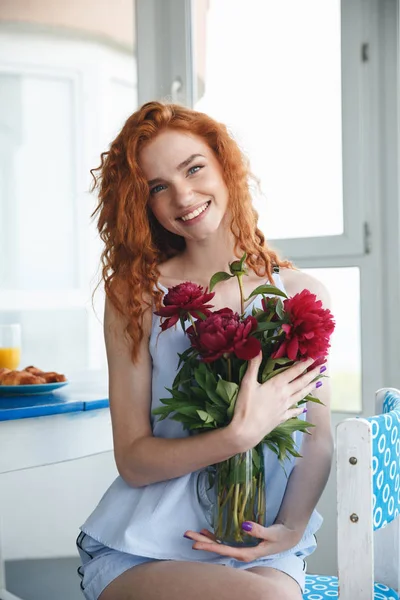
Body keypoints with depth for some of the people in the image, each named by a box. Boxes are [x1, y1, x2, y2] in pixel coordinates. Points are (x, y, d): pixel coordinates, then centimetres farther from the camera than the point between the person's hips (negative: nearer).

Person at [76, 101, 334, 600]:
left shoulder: (303, 294, 3)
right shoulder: (136, 294, -4)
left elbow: (319, 437, 7)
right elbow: (132, 460, -7)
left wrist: (291, 526, -9)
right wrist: (243, 433, -21)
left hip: (262, 544, 2)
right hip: (144, 548, -2)